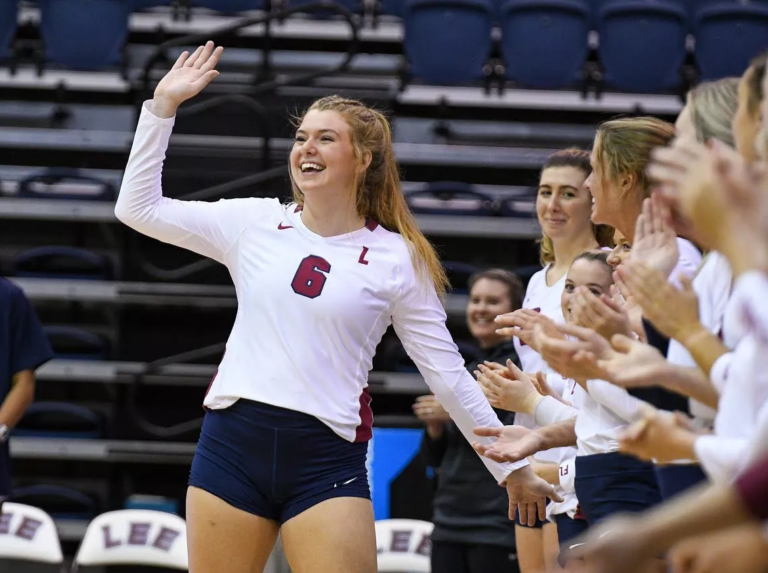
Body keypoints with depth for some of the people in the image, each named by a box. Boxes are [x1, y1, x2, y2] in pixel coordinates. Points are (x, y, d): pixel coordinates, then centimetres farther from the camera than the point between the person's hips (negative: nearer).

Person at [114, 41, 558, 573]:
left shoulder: (398, 259, 1)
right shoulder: (255, 223, 7)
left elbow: (449, 375, 6)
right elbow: (138, 207, 7)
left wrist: (511, 467, 6)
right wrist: (163, 106, 2)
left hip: (328, 458, -2)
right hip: (232, 443, 3)